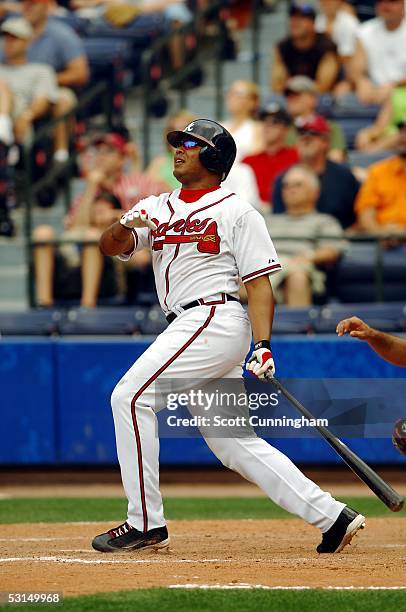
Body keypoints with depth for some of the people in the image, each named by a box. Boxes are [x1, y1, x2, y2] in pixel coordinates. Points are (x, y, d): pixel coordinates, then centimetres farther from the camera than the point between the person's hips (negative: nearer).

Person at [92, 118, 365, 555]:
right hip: (188, 330, 7)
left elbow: (259, 284, -4)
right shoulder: (156, 209, 18)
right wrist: (124, 227, -17)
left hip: (215, 319, -7)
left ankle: (145, 523, -14)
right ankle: (332, 518, 6)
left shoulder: (236, 212, 1)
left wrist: (263, 346, -16)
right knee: (233, 443, 6)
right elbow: (109, 247, 6)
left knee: (132, 396, -15)